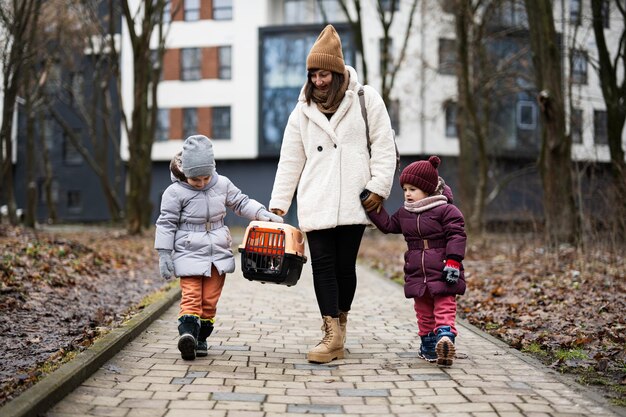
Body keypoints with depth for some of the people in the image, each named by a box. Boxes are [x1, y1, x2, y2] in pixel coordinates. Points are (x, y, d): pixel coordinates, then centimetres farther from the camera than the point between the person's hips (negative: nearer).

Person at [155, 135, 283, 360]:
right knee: (191, 296, -16)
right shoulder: (175, 192, -8)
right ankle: (187, 332, -29)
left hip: (218, 253, 4)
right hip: (189, 254, -4)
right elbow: (166, 224, -5)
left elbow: (241, 203, 15)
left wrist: (263, 213, 0)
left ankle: (200, 339, 14)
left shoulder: (222, 184, 3)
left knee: (210, 300, 6)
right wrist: (164, 255, -7)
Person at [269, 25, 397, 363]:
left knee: (345, 265, 2)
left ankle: (339, 329, 17)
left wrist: (379, 187, -6)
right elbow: (290, 161, 13)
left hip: (353, 202, -2)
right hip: (315, 204, 2)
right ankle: (333, 335, -5)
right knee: (323, 265, -5)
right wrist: (278, 204, 8)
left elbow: (384, 146, 3)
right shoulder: (303, 111, 12)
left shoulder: (365, 99, 4)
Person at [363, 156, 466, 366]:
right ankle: (428, 345, 15)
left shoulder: (446, 211, -8)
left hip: (442, 274, -6)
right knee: (423, 313, 9)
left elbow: (456, 236, -12)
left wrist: (453, 262, -19)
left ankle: (445, 339, -17)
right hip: (417, 276, 6)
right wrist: (371, 207, 13)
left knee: (444, 309, -9)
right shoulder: (404, 214, 12)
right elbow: (387, 224, 22)